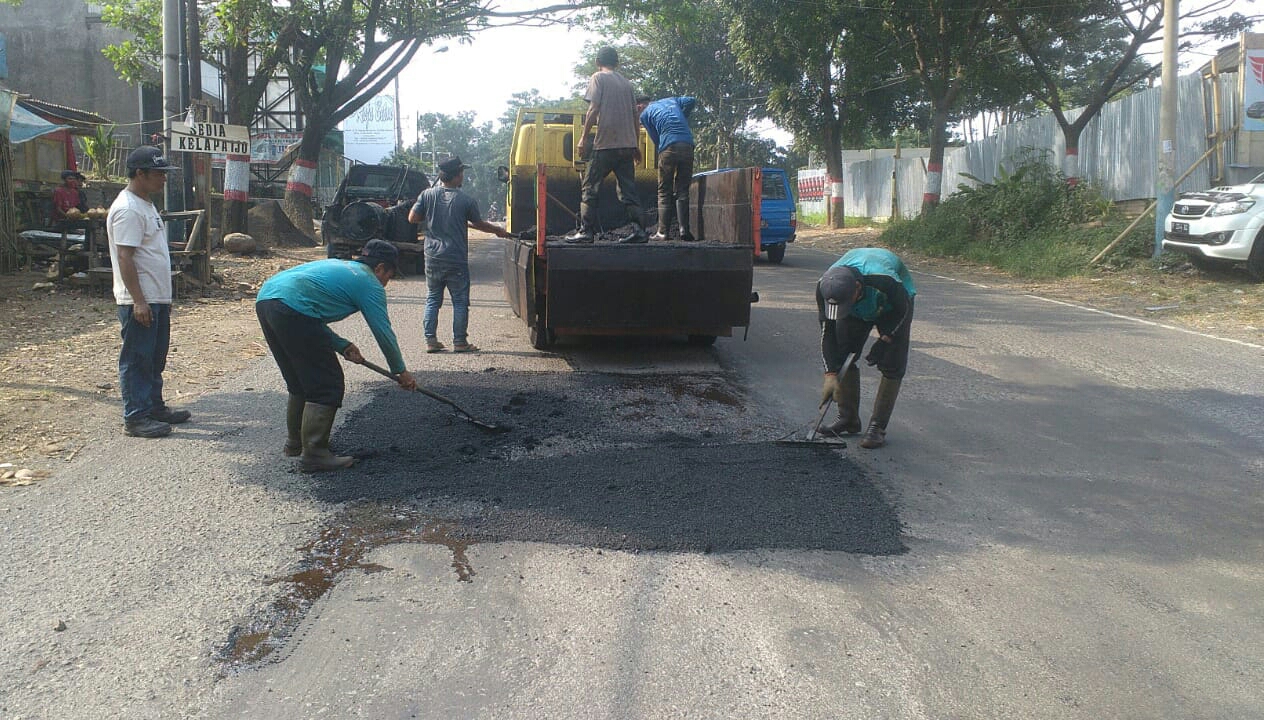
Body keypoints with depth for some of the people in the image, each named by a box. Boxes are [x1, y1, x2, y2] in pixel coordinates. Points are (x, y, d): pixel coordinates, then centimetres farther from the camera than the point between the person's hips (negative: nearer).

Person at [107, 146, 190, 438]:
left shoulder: (146, 204, 15)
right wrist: (139, 301, -24)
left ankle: (154, 407, 28)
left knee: (155, 358, 17)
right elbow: (124, 257, -22)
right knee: (137, 360, -3)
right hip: (139, 301, -10)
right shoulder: (127, 210, -17)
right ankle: (135, 417, 3)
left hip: (156, 298, 10)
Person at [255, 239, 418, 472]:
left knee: (301, 381, 23)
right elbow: (384, 332, 10)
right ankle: (313, 454, 2)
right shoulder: (369, 283, 9)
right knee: (327, 385, 1)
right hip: (292, 309, -9)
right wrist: (401, 370, 23)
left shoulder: (336, 265, 32)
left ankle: (295, 443, 35)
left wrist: (342, 345, 23)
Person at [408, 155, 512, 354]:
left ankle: (430, 340, 11)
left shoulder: (427, 195, -2)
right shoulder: (467, 200, -8)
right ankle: (459, 342, 8)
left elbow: (412, 218, 3)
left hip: (433, 258, 3)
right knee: (460, 302, 6)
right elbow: (478, 223, 5)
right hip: (456, 260, -3)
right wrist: (498, 231, 23)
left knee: (432, 300, 13)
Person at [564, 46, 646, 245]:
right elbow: (635, 115, 17)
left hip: (605, 143, -5)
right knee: (628, 189, 7)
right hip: (627, 145, 6)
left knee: (590, 187, 1)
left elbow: (593, 110, -8)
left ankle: (586, 231, -3)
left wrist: (583, 138, -5)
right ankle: (638, 230, -1)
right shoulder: (627, 83, 17)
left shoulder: (598, 78, 1)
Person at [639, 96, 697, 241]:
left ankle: (663, 232, -1)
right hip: (688, 146, 3)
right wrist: (683, 119, 21)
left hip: (669, 147, -3)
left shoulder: (645, 114, 15)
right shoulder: (671, 100, 26)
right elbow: (691, 101, 12)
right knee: (683, 190, 8)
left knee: (664, 192, 4)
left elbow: (655, 139, 11)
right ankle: (684, 231, 1)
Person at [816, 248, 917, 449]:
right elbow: (827, 332, -24)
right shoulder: (825, 287, -33)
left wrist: (883, 342, -26)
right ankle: (848, 419, 6)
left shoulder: (884, 281, -45)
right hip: (858, 310, 4)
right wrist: (830, 375, -28)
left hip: (892, 306, -3)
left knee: (892, 365, -12)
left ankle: (878, 427, -8)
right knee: (841, 356, -5)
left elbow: (902, 309, -22)